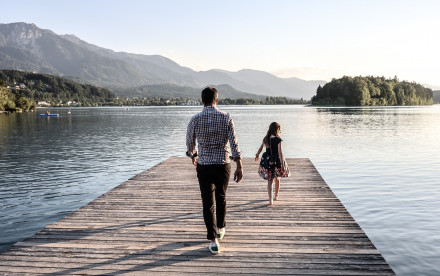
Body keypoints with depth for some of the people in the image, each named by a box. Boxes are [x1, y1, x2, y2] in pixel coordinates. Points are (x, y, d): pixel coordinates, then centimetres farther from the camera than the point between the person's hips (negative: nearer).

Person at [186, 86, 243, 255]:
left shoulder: (195, 120, -5)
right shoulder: (226, 118, -5)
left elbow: (190, 143, 7)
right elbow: (234, 143, -9)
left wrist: (193, 157, 28)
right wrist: (239, 167, -4)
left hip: (204, 166, -1)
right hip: (223, 165, 1)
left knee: (208, 203, 4)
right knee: (221, 197, 22)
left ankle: (213, 241, 1)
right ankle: (220, 229, 40)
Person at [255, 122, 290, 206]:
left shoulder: (266, 139, 2)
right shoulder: (278, 140, -14)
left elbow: (260, 148, 16)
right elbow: (280, 153, -18)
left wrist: (257, 156, 34)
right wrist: (282, 165, -17)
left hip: (267, 161, 3)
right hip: (276, 161, -3)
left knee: (270, 181, 4)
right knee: (277, 179, 20)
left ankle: (271, 200, -8)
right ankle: (276, 196, 36)